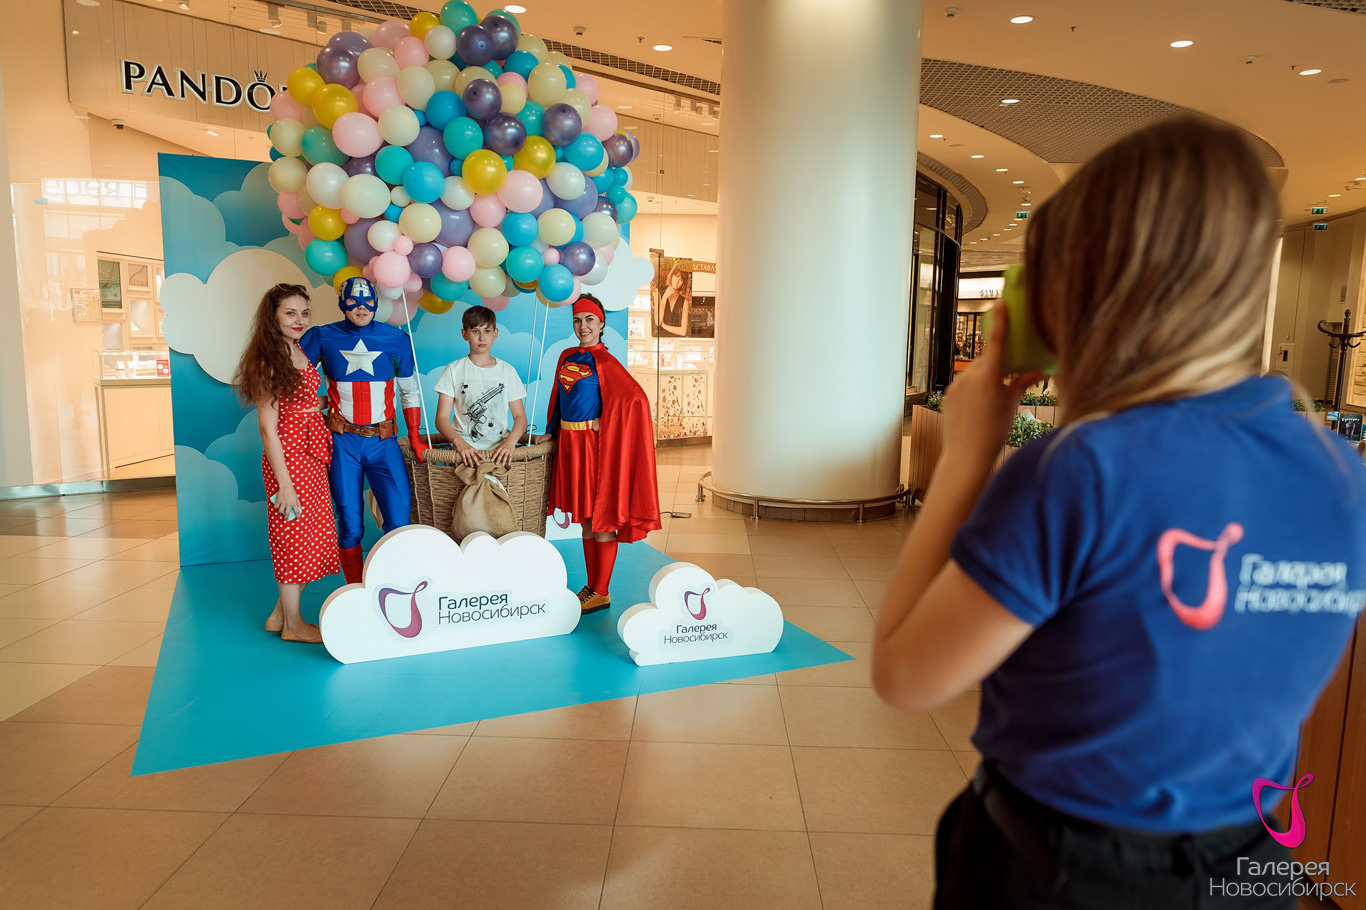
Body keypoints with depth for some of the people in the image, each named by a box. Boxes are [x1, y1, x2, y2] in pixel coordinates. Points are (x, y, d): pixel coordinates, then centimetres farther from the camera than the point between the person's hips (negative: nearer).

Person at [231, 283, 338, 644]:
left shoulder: (300, 352, 9)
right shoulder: (268, 362, -15)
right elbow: (268, 429, -17)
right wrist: (284, 484, -18)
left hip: (313, 458, 8)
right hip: (288, 459, -8)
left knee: (315, 538, 14)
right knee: (294, 538, 3)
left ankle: (281, 613, 29)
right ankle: (292, 624, 19)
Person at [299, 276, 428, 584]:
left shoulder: (396, 340, 5)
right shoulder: (322, 337, 4)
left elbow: (409, 391, 12)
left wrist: (415, 437, 10)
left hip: (383, 441, 0)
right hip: (342, 442, 0)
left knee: (400, 518, -8)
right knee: (350, 524, 3)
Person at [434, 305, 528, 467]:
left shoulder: (507, 370, 11)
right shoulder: (454, 370, 7)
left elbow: (520, 416, 7)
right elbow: (442, 418, 1)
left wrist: (510, 442, -15)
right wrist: (460, 443, -19)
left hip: (500, 447, 1)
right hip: (465, 447, -1)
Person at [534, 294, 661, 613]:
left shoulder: (605, 362, -11)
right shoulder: (567, 357, 11)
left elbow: (636, 399, -20)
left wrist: (603, 424, -14)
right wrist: (551, 432, 17)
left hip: (594, 443, -7)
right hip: (569, 443, 8)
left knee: (601, 520, 1)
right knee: (585, 520, 14)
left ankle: (601, 593, 10)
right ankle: (592, 585, 25)